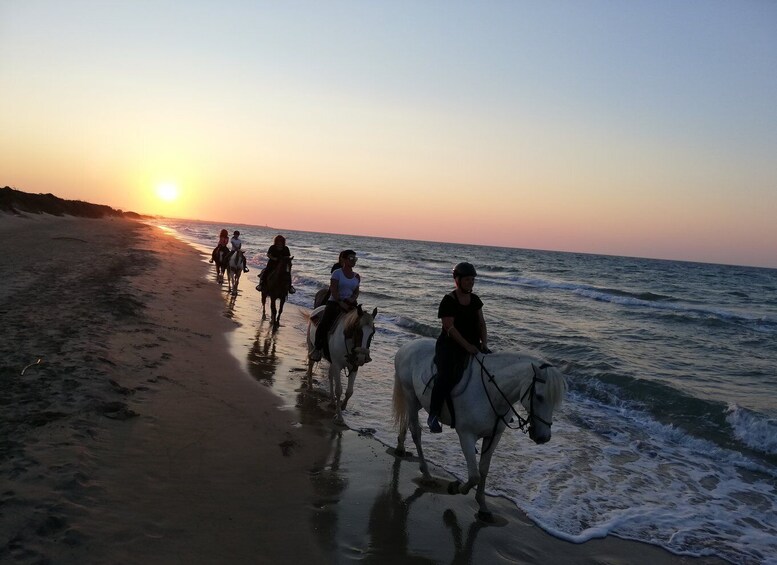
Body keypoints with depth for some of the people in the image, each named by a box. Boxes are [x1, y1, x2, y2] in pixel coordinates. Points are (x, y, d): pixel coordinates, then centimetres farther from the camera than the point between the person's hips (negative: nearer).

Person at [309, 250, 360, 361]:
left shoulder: (356, 276, 13)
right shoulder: (337, 273, -1)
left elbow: (356, 292, 14)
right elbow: (333, 290, -11)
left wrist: (352, 299, -8)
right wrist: (341, 303, -21)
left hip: (349, 303, 5)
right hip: (334, 302, -4)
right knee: (324, 324, -26)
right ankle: (318, 348, -11)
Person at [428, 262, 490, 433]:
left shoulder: (475, 299, 12)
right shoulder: (448, 301, -8)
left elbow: (481, 323, 11)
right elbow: (450, 327, -16)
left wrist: (484, 343, -5)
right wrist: (467, 346, -24)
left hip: (472, 347, 7)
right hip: (450, 346, -7)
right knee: (447, 376, -28)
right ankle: (433, 415, -20)